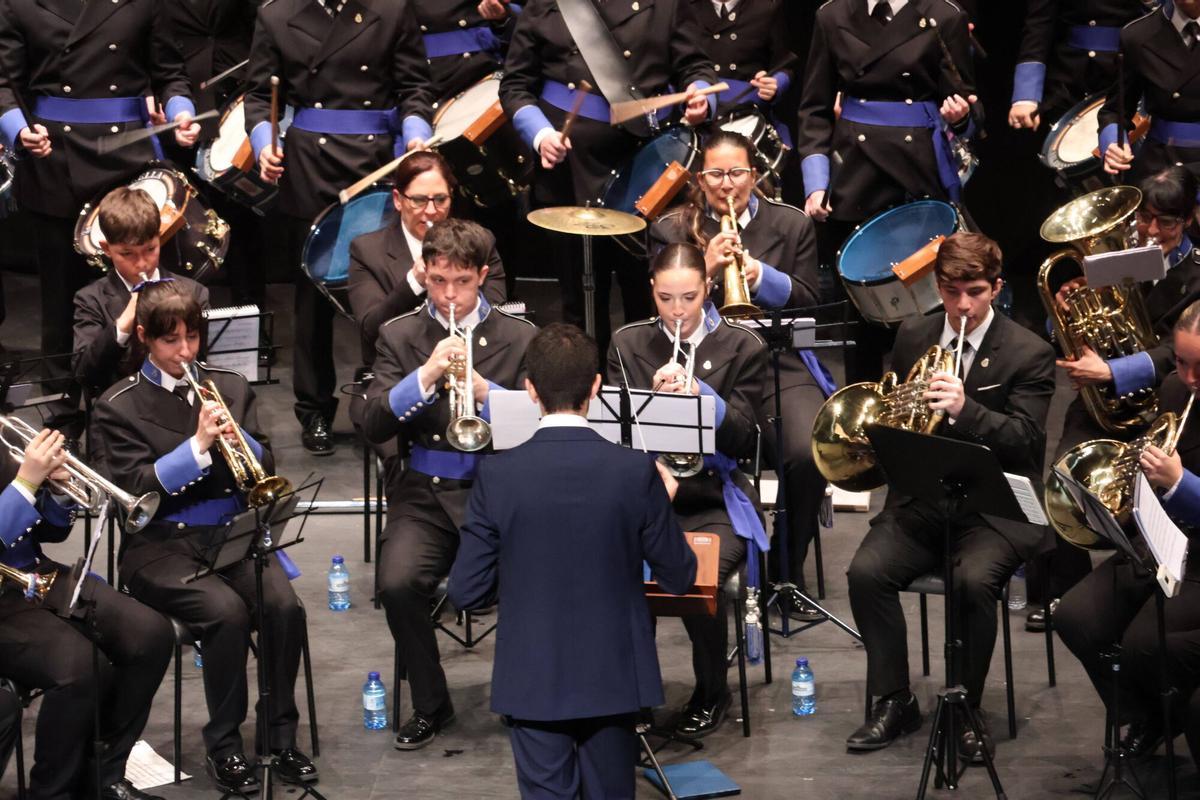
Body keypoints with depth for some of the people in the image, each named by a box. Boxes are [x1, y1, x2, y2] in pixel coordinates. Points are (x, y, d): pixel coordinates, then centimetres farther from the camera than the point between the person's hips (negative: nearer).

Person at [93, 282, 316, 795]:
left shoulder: (231, 388, 13)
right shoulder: (119, 406, 1)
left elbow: (265, 472, 9)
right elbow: (134, 488, -10)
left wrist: (237, 437, -12)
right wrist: (198, 444, -19)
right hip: (162, 546, -3)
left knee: (284, 605, -26)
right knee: (227, 610, -32)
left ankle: (281, 735, -8)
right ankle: (223, 746, -14)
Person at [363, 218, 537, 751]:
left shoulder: (520, 338, 7)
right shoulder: (399, 336, 8)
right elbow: (374, 426, -3)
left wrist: (483, 389, -19)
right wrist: (426, 375, -18)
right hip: (425, 492, 1)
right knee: (397, 584, -26)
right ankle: (429, 704, -1)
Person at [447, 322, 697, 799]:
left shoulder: (498, 477, -12)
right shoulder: (636, 472, -12)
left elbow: (465, 592, -8)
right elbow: (679, 578, -4)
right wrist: (663, 506, 12)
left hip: (532, 683, -1)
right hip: (613, 680, 1)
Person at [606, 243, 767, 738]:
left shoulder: (742, 348, 4)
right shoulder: (628, 345, 9)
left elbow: (746, 442, -3)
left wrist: (701, 396, -19)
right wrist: (652, 398, -16)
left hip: (716, 498, -1)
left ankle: (711, 692, -3)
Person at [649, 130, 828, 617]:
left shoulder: (792, 226, 13)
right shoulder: (672, 230, 12)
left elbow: (810, 303, 10)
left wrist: (763, 277, -8)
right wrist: (705, 271, -11)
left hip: (779, 363, 1)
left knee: (808, 453, -28)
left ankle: (790, 573, -5)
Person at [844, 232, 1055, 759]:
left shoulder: (1029, 354, -3)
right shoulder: (912, 337, 11)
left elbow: (1027, 439, -13)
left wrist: (966, 409, -29)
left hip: (995, 508, -4)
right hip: (919, 499, 4)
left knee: (974, 579, -34)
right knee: (867, 571, -23)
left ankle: (967, 708, -13)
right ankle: (894, 701, -8)